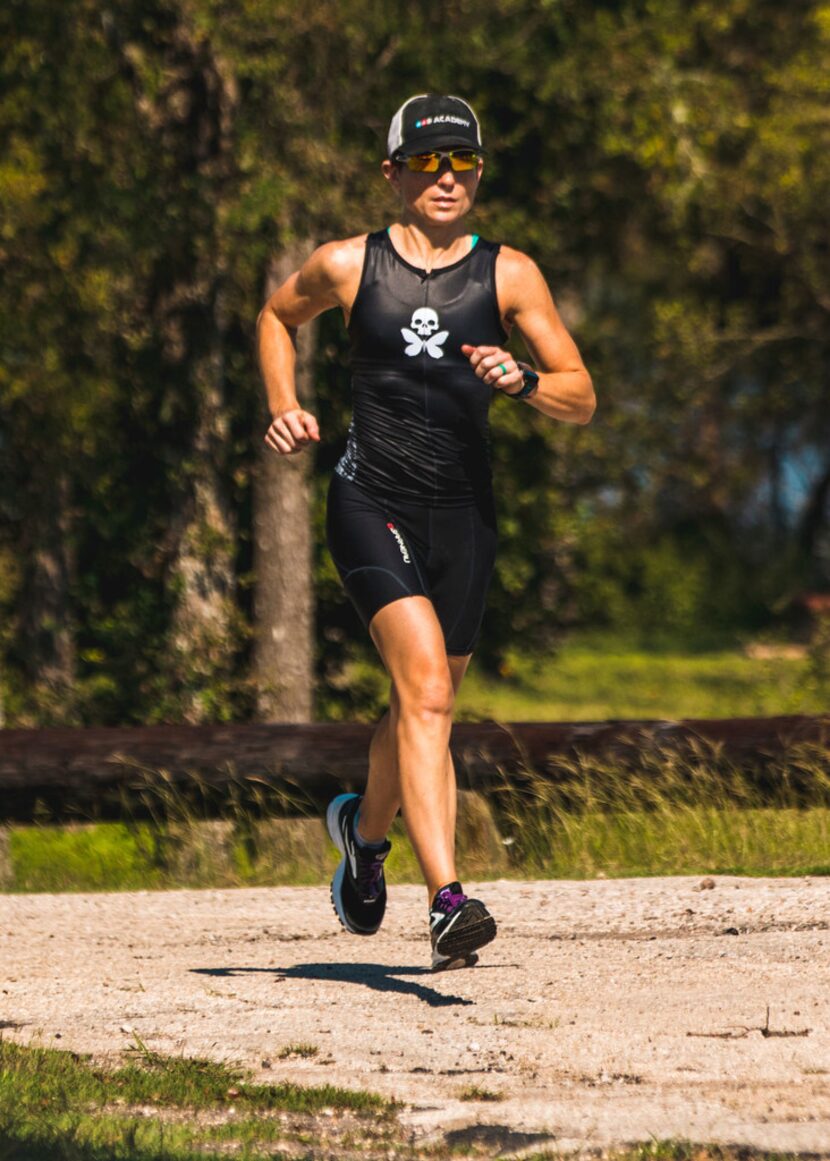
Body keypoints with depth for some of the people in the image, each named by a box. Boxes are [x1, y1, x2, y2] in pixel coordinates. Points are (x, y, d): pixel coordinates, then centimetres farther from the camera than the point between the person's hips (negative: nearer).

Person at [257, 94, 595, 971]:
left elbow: (581, 399, 3)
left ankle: (365, 827, 48)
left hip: (463, 515, 3)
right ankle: (446, 901, -29)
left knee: (423, 704, 15)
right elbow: (276, 317, 23)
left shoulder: (509, 275, 3)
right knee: (426, 684, -22)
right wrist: (283, 407, 8)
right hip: (370, 504, -3)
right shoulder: (347, 266, 2)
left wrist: (521, 380, -17)